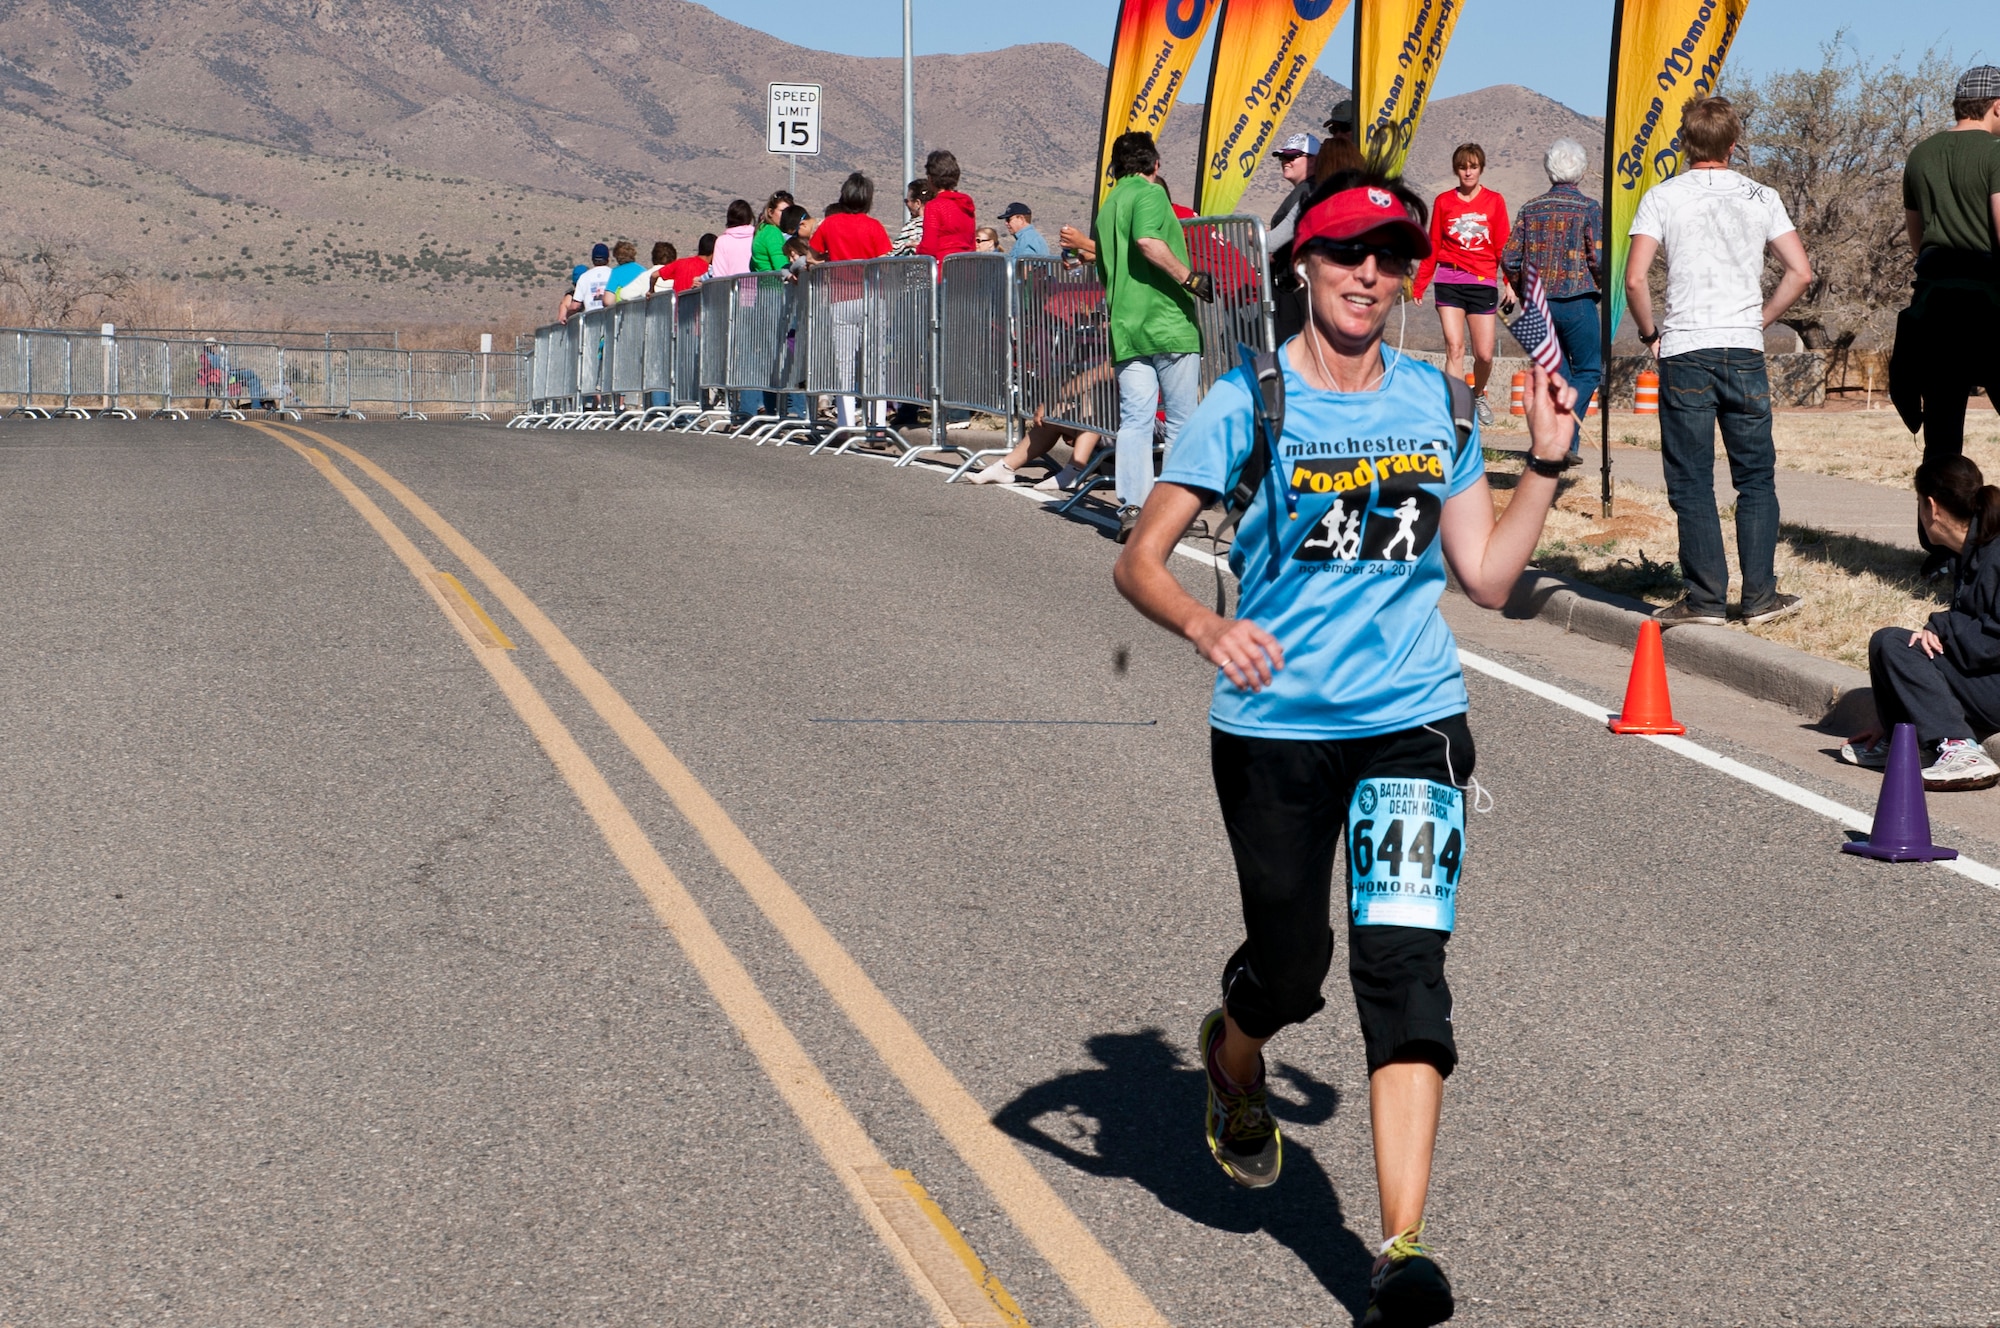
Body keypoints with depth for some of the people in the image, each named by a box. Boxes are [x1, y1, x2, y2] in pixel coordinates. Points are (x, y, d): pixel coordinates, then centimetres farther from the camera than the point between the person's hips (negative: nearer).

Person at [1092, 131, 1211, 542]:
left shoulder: (1106, 207, 20)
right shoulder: (1150, 193, -4)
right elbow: (1148, 241, -22)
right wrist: (1190, 278, -18)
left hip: (1126, 330, 6)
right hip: (1168, 323, -6)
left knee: (1134, 420, 2)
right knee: (1181, 421, 3)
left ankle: (1131, 508, -8)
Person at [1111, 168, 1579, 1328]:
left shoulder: (1441, 406, 8)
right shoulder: (1250, 402, -4)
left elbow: (1488, 578, 11)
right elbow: (1140, 560, -7)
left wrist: (1547, 462, 2)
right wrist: (1207, 628, -25)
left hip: (1413, 722, 2)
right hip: (1274, 728, -2)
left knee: (1403, 965, -11)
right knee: (1291, 969, 8)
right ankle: (1232, 1060, 47)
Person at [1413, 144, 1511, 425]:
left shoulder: (1494, 201, 5)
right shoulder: (1444, 201, 7)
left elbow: (1503, 246, 3)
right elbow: (1433, 246, 11)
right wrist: (1419, 284, 8)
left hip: (1483, 283, 0)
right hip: (1449, 282, 0)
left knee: (1484, 354, -1)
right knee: (1454, 348, -10)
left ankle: (1478, 396, 29)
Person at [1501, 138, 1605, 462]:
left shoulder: (1531, 208, 5)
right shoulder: (1588, 209, -6)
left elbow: (1509, 257, 3)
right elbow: (1599, 259, -12)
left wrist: (1524, 292, 17)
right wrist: (1600, 290, 8)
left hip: (1538, 302, 4)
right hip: (1576, 300, -4)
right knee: (1588, 370, 6)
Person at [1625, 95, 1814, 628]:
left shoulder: (1663, 196, 0)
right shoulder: (1761, 197, 7)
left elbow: (1634, 279, -9)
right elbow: (1800, 272, 4)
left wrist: (1650, 332, 6)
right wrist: (1759, 320, 14)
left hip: (1684, 352, -2)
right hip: (1745, 352, 2)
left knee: (1692, 483, 3)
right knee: (1756, 479, 10)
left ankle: (1706, 598, 2)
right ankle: (1759, 596, 9)